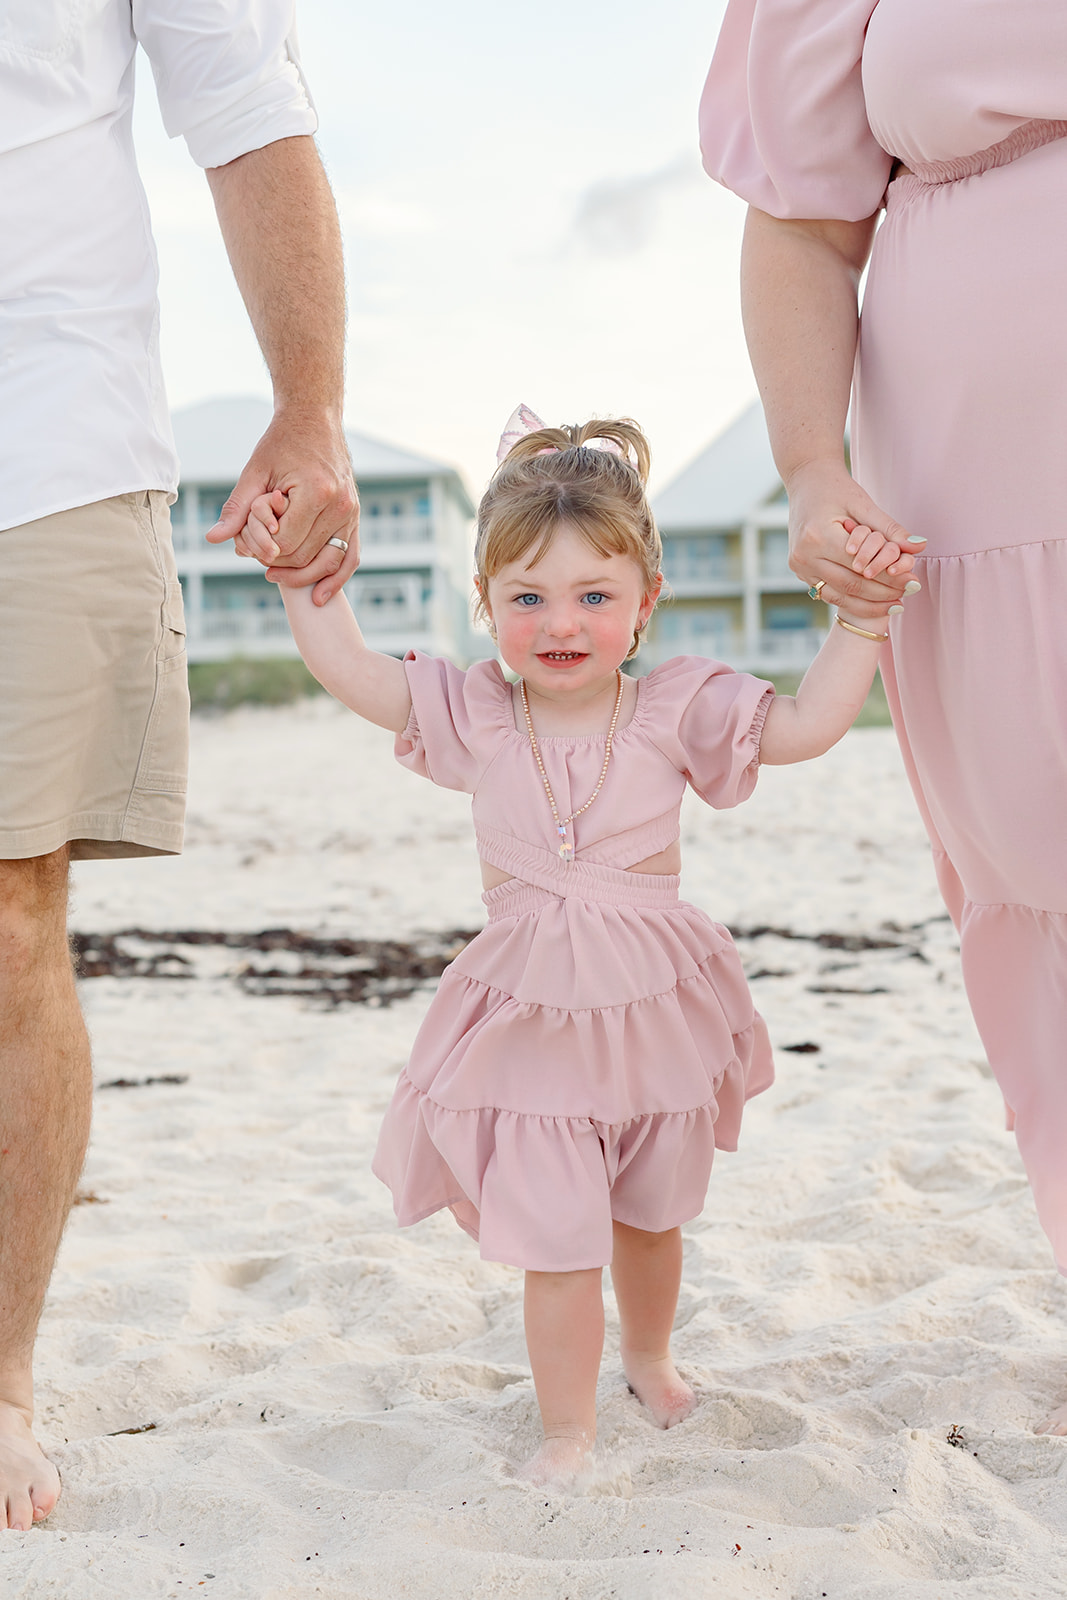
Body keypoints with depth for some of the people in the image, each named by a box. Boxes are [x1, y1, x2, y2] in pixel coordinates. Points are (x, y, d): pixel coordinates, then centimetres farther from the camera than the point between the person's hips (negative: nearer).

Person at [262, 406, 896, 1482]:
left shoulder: (673, 711, -6)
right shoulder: (475, 718, -4)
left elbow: (806, 725, -8)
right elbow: (350, 672, -6)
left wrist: (860, 614, -15)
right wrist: (303, 575, -15)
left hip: (653, 1010, 1)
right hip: (529, 1018, -1)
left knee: (650, 1218, 21)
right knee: (555, 1242, -5)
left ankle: (648, 1356, 49)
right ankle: (568, 1426, 16)